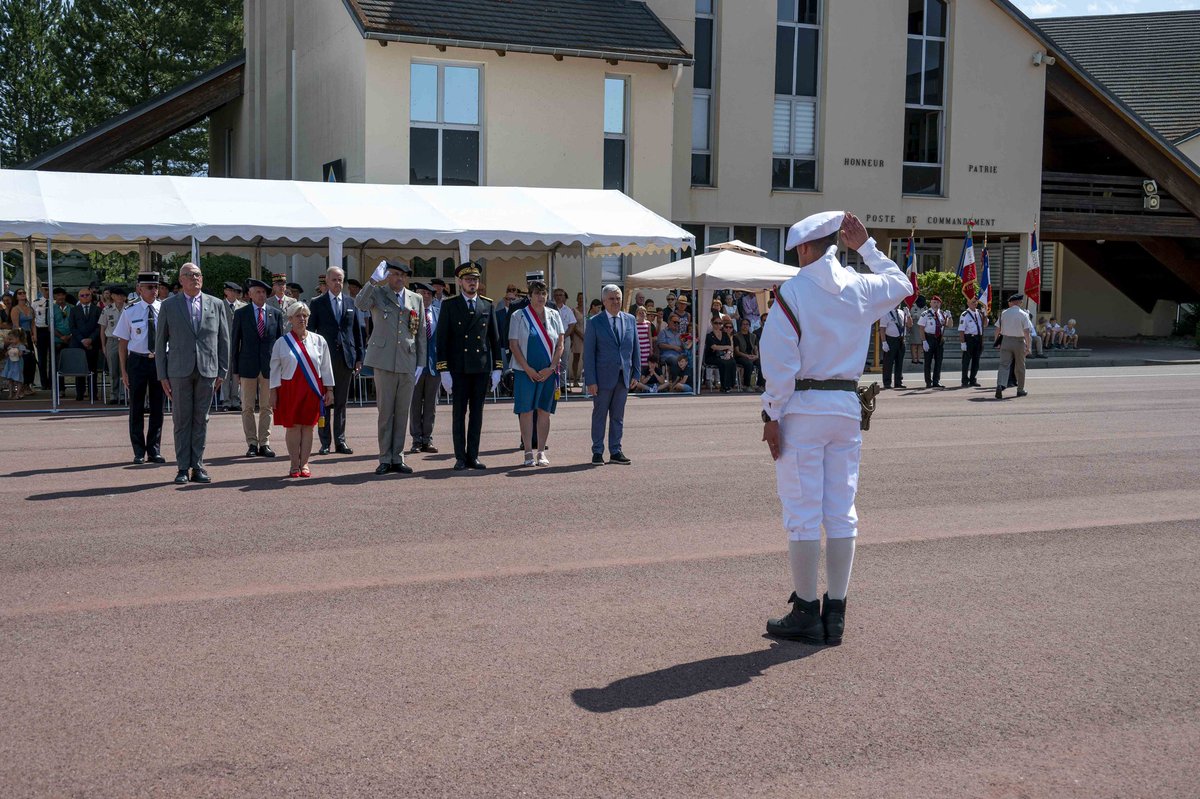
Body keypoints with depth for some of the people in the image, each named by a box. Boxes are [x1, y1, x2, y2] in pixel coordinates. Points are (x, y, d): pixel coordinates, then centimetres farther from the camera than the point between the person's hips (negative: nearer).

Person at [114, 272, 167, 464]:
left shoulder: (165, 309, 0)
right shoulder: (130, 312, -1)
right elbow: (122, 343, 2)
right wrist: (124, 371, -2)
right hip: (137, 361, -1)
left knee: (157, 407, 7)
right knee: (136, 407, 6)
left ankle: (154, 450, 18)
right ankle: (139, 451, 15)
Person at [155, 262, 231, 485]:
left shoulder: (216, 305, 9)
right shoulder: (169, 306, 5)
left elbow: (223, 340, 10)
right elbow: (160, 342, 6)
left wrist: (222, 372, 5)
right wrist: (163, 376, 0)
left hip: (207, 371, 1)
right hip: (179, 370, -1)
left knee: (201, 420, 4)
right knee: (182, 420, 2)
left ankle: (197, 466, 11)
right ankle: (183, 468, 8)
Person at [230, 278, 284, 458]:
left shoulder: (276, 313, 6)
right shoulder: (241, 313, 3)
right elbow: (235, 342, 4)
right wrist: (234, 369, 0)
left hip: (269, 366, 1)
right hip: (248, 366, -1)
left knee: (267, 407, 4)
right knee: (248, 408, 3)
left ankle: (264, 444, 9)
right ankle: (252, 444, 9)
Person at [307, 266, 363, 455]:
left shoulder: (351, 303, 9)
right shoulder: (317, 303, 1)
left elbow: (357, 331, 11)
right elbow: (311, 331, 1)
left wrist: (359, 357, 7)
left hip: (346, 358, 3)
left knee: (342, 402, 7)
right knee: (324, 402, 2)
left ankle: (340, 440, 13)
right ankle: (325, 442, 7)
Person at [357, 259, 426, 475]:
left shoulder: (416, 299, 13)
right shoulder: (377, 293, 3)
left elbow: (421, 333, 13)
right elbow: (359, 304, -19)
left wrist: (420, 363, 8)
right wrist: (375, 281, -28)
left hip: (408, 363, 3)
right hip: (384, 361, -3)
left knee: (402, 412, 6)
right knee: (385, 411, 0)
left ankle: (397, 459, 13)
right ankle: (385, 459, 6)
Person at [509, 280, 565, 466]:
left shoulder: (554, 315, 8)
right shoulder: (518, 316, 0)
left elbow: (560, 343, 4)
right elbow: (513, 345, -4)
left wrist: (551, 368, -7)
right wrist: (528, 369, -11)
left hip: (549, 371, 3)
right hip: (525, 371, -2)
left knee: (544, 411, 5)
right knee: (526, 411, -1)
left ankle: (541, 452, 11)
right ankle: (528, 452, 5)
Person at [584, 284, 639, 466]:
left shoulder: (630, 320, 8)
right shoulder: (595, 322, -4)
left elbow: (635, 348, 12)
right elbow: (588, 353, -6)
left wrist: (636, 373, 5)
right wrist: (590, 380, -11)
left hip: (624, 376, 4)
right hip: (603, 376, -4)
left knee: (618, 416, 9)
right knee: (600, 415, 4)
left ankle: (615, 451, 17)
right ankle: (597, 452, 12)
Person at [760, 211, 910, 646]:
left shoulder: (792, 292, -9)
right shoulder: (862, 289, 5)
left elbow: (780, 363, -13)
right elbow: (901, 283, 29)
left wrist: (772, 417, -7)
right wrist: (867, 247, 31)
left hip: (801, 409, -5)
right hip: (846, 409, 5)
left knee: (802, 513, 1)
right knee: (842, 511, 9)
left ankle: (806, 612, 6)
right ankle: (835, 613, 14)